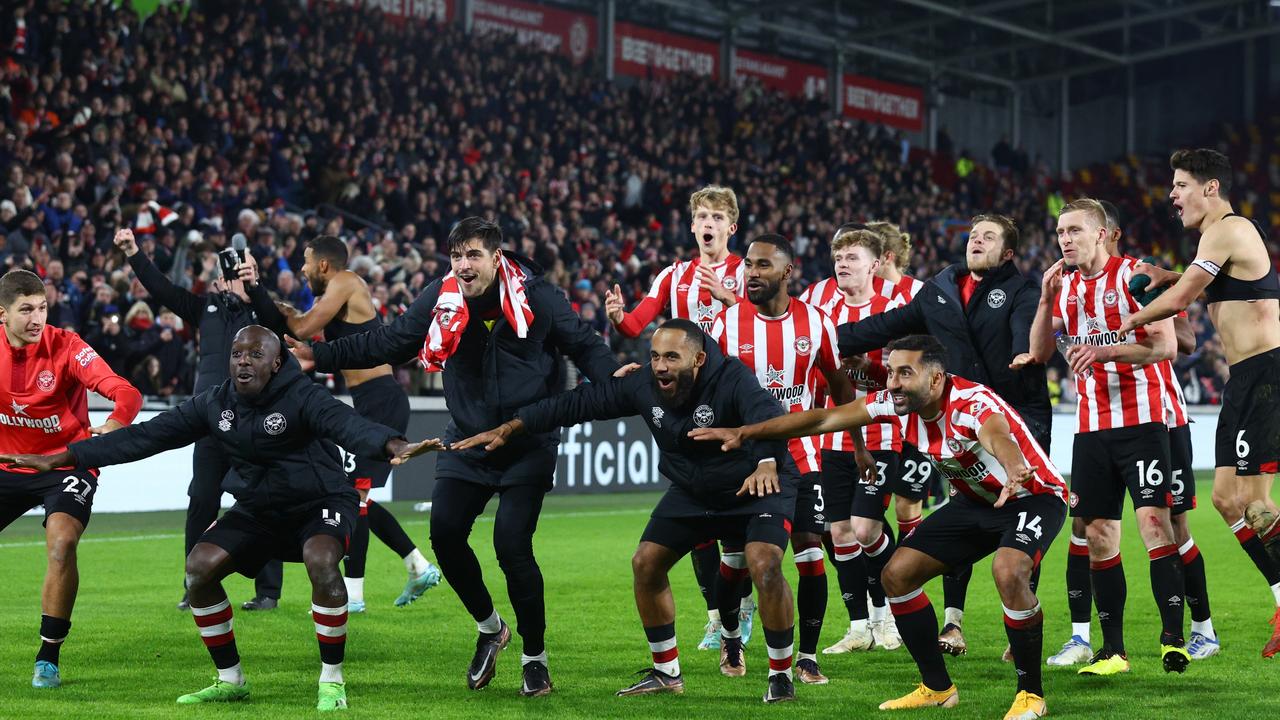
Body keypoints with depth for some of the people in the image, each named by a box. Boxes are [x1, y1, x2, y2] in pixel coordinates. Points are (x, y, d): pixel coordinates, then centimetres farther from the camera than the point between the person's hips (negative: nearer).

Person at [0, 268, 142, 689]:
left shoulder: (66, 348, -17)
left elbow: (127, 395, -26)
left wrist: (113, 426, -46)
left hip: (66, 464, -4)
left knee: (61, 545, -26)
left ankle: (48, 659, -12)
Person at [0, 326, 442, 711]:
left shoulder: (301, 397, -19)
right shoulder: (214, 405, -3)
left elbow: (345, 423, -38)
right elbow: (146, 436, -2)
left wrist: (394, 446, -61)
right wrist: (62, 458, -5)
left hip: (319, 503, -6)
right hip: (256, 510, 6)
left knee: (321, 561, -34)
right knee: (200, 566, -12)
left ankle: (332, 681, -18)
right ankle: (230, 681, 5)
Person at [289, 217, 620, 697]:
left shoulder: (536, 296, -11)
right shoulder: (441, 299, -3)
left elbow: (583, 345, -4)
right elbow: (387, 342, 1)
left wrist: (614, 378, -24)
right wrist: (321, 356, -7)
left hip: (528, 445, -4)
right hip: (467, 442, 4)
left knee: (512, 545, -13)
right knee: (445, 534, -7)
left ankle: (535, 657, 6)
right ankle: (489, 628, 20)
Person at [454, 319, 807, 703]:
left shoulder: (732, 380, -31)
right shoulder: (643, 387, -14)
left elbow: (767, 414, -50)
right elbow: (577, 404, -8)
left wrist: (767, 463, -71)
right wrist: (508, 429, -10)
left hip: (759, 487, -6)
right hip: (691, 493, 6)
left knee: (764, 565, -27)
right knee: (646, 563, 2)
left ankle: (781, 676, -9)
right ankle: (666, 672, 18)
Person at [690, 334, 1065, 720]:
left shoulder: (973, 403, -33)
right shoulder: (895, 403, -11)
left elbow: (998, 436, -56)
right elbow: (825, 418, -5)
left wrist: (1015, 472, -79)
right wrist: (744, 433, -7)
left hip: (1032, 496, -8)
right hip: (976, 500, 8)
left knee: (1009, 571, -34)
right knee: (897, 574, 0)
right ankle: (937, 688, 14)